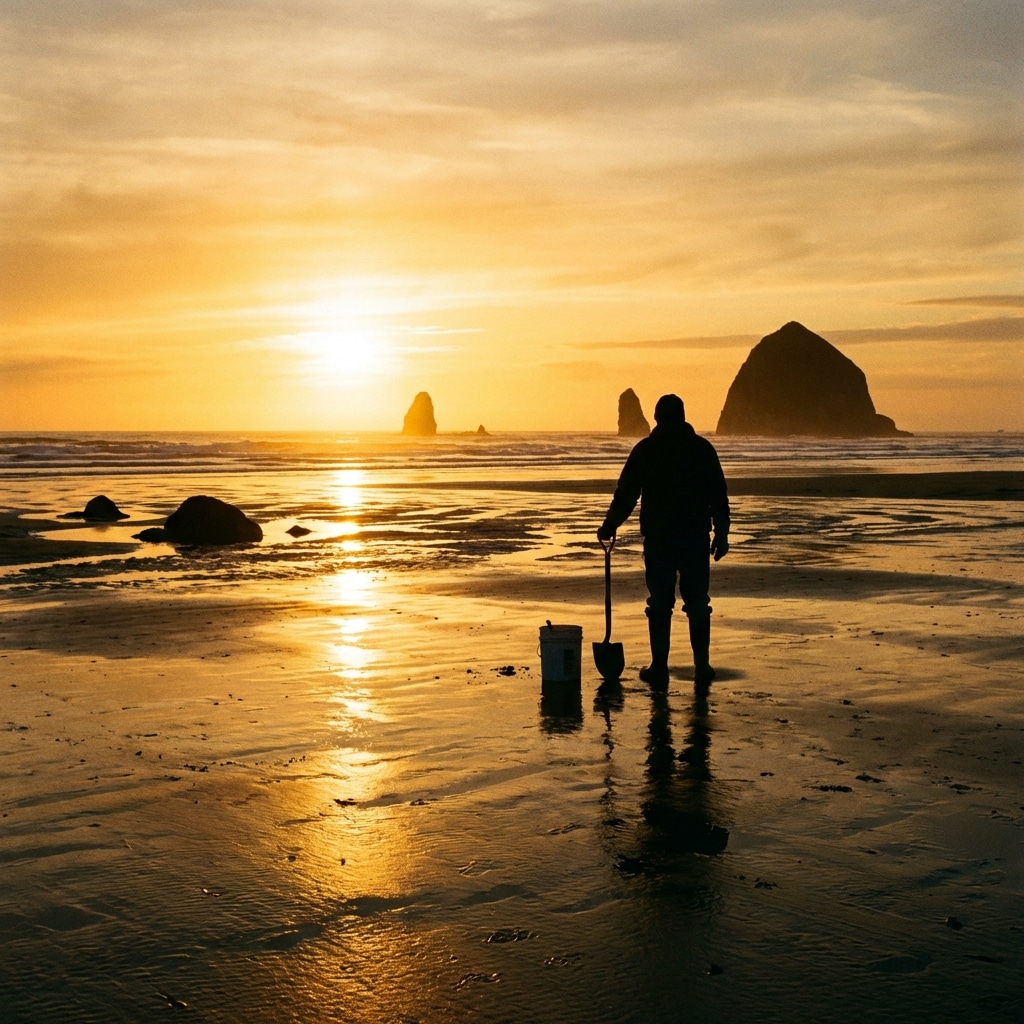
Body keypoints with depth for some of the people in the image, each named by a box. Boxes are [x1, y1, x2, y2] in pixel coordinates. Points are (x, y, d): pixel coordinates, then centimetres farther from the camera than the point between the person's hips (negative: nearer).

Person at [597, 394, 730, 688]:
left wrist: (609, 526, 14)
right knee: (698, 603, 7)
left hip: (658, 538, -1)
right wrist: (721, 534, 8)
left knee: (659, 604, 5)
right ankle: (702, 666, 7)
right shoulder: (702, 448, 2)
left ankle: (659, 667, 5)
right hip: (696, 537, 1)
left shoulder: (645, 449, 0)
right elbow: (719, 495, 2)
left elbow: (626, 493, 1)